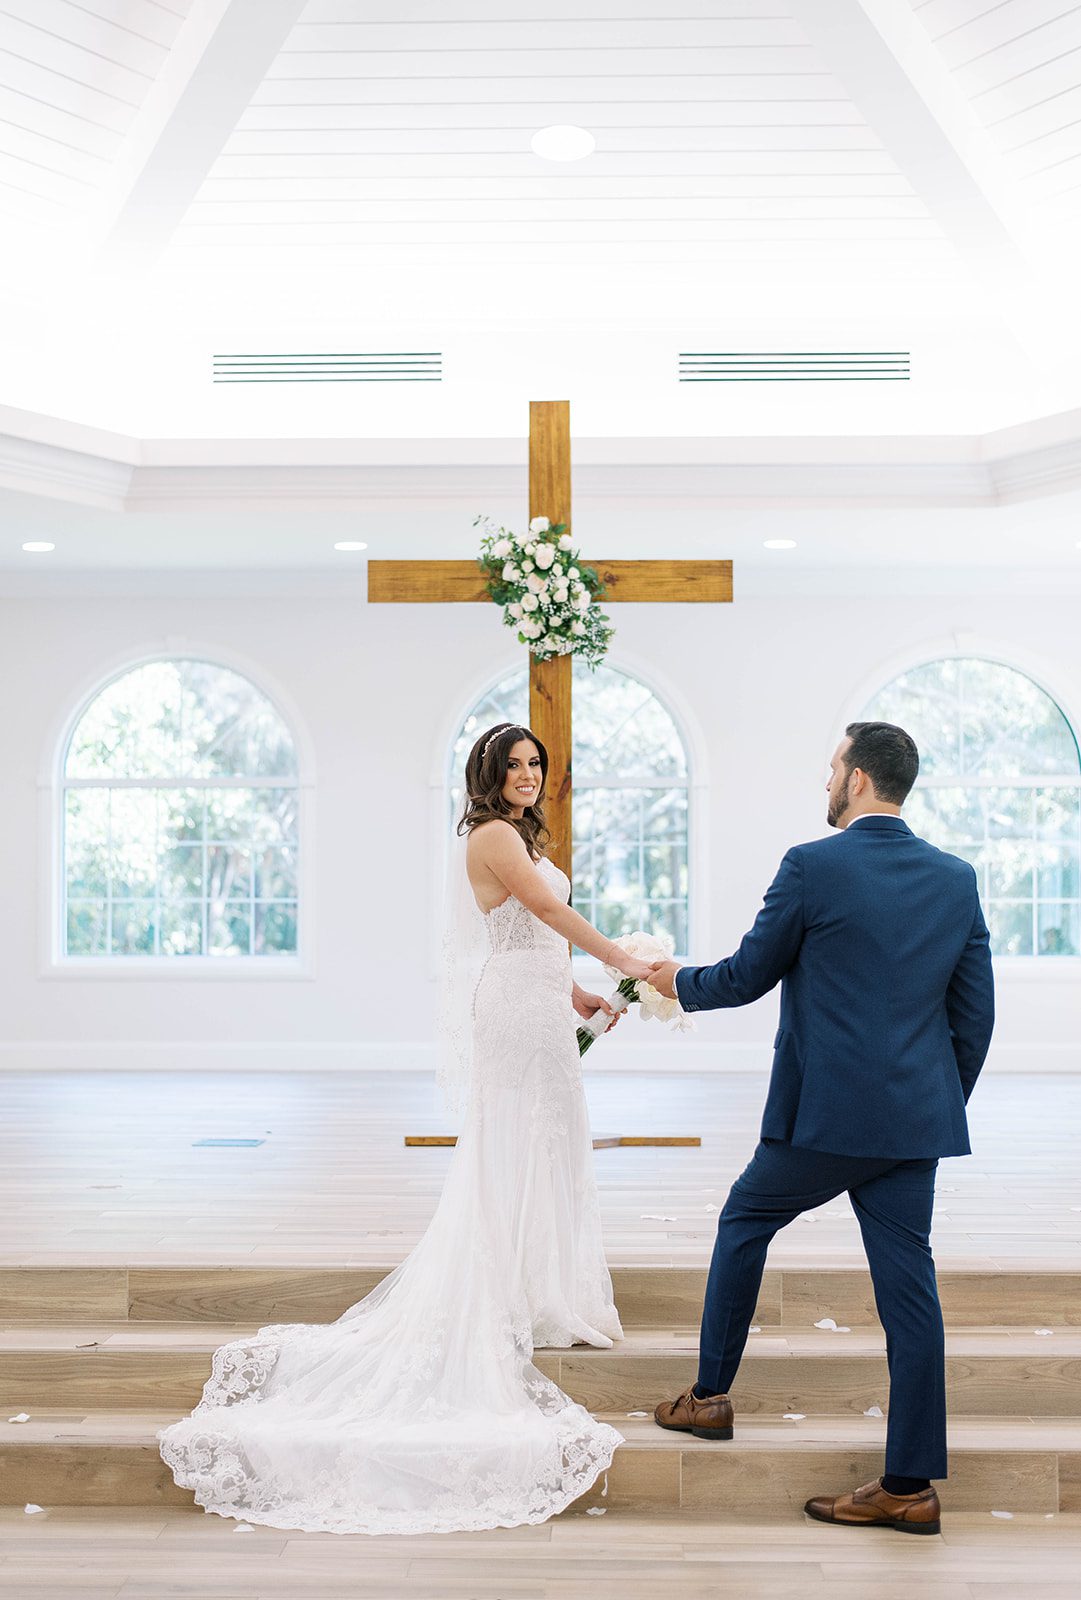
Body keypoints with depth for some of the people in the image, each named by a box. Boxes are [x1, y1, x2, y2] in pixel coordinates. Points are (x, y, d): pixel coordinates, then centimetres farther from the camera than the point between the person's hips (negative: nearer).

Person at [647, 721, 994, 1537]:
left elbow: (746, 976, -4)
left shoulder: (812, 866, -11)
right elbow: (976, 1010, 8)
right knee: (908, 1284, 8)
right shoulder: (956, 878, 6)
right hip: (916, 1118, 5)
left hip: (824, 1115, -5)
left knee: (745, 1222, 19)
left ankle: (710, 1395, 30)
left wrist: (679, 981, 16)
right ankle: (910, 1485, 13)